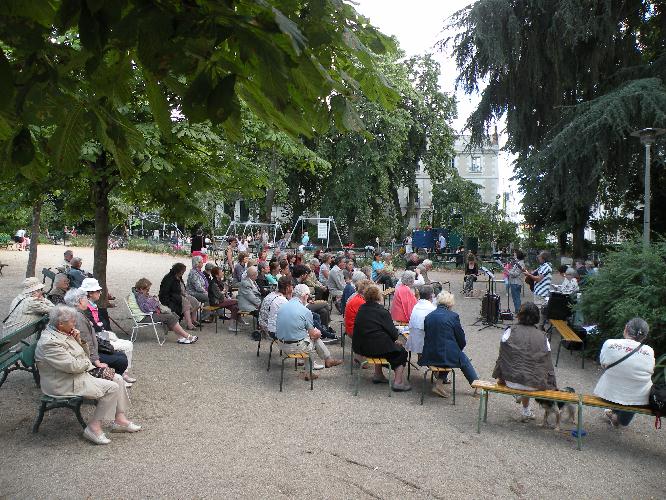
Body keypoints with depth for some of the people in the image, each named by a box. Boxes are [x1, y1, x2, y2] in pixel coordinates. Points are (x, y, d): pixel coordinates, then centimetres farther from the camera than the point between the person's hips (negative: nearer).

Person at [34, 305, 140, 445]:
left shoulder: (62, 333, 5)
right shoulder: (49, 342, -25)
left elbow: (79, 354, 20)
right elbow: (72, 366, -26)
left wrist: (78, 340, -1)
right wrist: (88, 363, -7)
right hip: (65, 384, -10)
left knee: (118, 379, 2)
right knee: (111, 387, -18)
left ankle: (119, 419, 7)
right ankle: (94, 427, -9)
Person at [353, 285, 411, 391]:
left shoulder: (361, 309, 6)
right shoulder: (382, 312, -14)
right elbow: (394, 334, -13)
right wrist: (397, 333, 12)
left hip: (360, 347, 7)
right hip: (376, 347, -7)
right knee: (401, 352, 13)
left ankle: (378, 375, 36)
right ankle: (398, 382, 7)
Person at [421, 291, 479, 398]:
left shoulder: (428, 316, 4)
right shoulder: (453, 316, -9)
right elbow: (462, 340, -3)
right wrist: (458, 349, 19)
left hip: (429, 356, 5)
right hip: (448, 355, -5)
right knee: (464, 360, 23)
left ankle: (439, 383, 21)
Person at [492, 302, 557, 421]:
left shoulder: (510, 331, -5)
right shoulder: (542, 337, 1)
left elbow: (502, 357, -1)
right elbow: (548, 365, 2)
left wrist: (500, 377, 11)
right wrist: (552, 386, 13)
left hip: (512, 382, -1)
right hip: (536, 385, 1)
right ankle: (526, 412, 41)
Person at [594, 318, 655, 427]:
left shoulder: (609, 343, -18)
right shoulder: (649, 352, -17)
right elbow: (651, 372, 0)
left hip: (610, 394, 0)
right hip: (639, 399, 0)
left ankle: (616, 414, 43)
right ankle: (622, 420, 45)